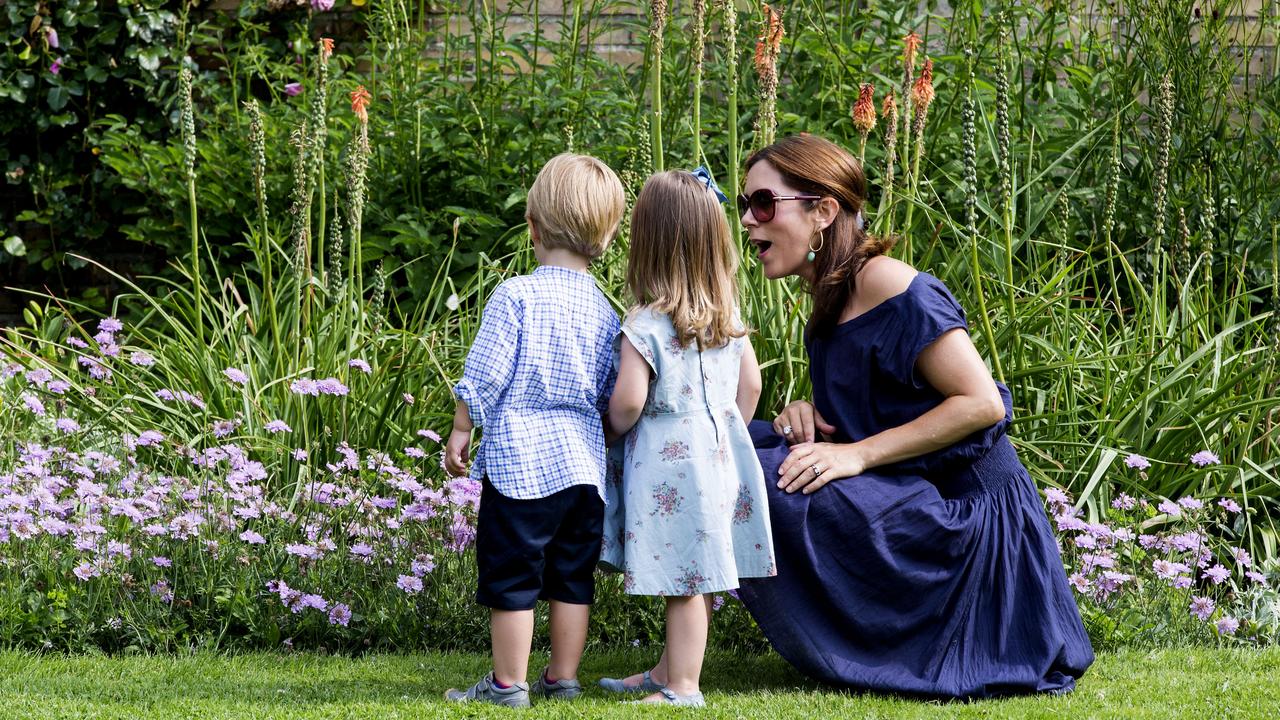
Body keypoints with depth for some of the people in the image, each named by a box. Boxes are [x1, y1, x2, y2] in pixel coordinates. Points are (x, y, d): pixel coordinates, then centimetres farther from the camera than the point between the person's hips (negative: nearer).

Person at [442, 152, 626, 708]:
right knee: (572, 577, 13)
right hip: (584, 463, 5)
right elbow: (609, 395, 10)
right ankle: (563, 677, 19)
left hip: (521, 460, -5)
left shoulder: (516, 296, -11)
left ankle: (508, 684, 6)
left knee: (511, 578, 2)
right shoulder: (603, 311, 5)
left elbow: (483, 375, -11)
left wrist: (461, 429, 1)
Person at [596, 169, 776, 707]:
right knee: (696, 577, 15)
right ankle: (669, 673, 29)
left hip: (669, 461, -7)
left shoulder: (645, 325, -17)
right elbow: (750, 385, 11)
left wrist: (614, 428, -1)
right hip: (719, 455, 7)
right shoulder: (728, 316, 4)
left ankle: (682, 690, 5)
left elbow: (628, 401, -22)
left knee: (685, 581, -1)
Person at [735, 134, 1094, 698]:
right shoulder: (830, 298, 10)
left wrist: (858, 454, -23)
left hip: (961, 513, -9)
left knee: (761, 485, -25)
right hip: (904, 496, 9)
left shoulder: (890, 287, -18)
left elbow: (981, 403, -21)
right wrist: (807, 416, -2)